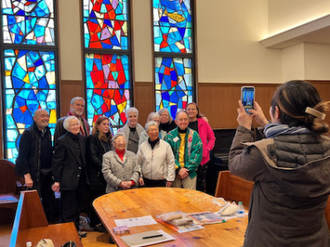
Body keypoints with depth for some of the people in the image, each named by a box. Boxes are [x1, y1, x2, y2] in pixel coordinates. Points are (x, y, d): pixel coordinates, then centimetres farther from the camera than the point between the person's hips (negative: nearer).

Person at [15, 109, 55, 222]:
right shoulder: (28, 133, -13)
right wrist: (27, 176, -20)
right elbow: (22, 156, -16)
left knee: (50, 200, 14)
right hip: (35, 174, -7)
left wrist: (52, 170, 10)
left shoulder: (47, 132, 8)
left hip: (47, 173, 7)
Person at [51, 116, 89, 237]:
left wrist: (85, 176, 11)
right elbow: (57, 162, -11)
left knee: (78, 206, 17)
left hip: (80, 179, 7)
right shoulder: (62, 141, -11)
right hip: (68, 180, -7)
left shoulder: (82, 139, 8)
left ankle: (76, 230, 31)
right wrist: (56, 181, -12)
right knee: (68, 209, 4)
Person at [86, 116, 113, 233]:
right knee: (97, 199, 1)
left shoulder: (108, 139, 15)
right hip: (97, 175, -6)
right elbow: (93, 157, -12)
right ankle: (96, 223, 10)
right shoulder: (92, 138, -6)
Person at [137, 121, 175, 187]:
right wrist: (140, 176, 3)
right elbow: (138, 163, 11)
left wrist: (170, 179, -3)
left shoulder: (166, 145, -1)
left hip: (161, 181, -2)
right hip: (146, 181, 2)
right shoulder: (142, 146, 6)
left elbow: (171, 163, 0)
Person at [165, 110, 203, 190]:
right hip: (174, 172, 1)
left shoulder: (194, 134, 2)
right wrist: (178, 169, -13)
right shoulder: (170, 135, 1)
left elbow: (197, 153, -4)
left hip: (190, 172, 0)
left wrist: (187, 168, -12)